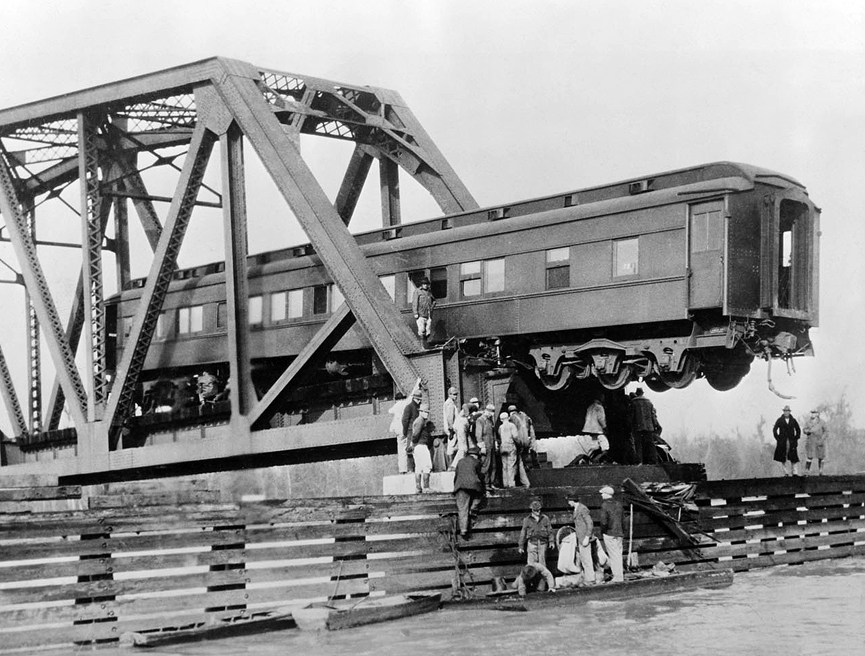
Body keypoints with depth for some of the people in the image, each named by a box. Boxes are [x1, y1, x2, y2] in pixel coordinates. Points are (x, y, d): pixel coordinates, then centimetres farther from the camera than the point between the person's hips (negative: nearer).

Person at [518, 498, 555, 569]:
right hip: (532, 543, -1)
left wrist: (551, 541, -2)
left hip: (543, 543, 1)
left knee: (542, 562, 2)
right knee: (532, 562, -9)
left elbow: (550, 531, 10)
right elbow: (523, 533, 11)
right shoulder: (527, 520, 9)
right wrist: (521, 546, 10)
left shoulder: (545, 518, 11)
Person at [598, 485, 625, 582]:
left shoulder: (605, 505, -11)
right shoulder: (618, 504, 8)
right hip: (619, 533, 6)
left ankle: (617, 577, -1)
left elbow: (603, 521, -17)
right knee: (618, 556, 11)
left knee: (614, 556, -1)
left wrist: (602, 532, -1)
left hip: (609, 534, -6)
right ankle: (620, 576, 14)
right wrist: (623, 534, 22)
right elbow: (622, 521, 14)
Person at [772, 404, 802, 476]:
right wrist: (778, 438, -2)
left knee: (794, 458, -6)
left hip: (792, 443, 1)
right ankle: (786, 472, 7)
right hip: (782, 443, -1)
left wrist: (796, 438, 6)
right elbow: (774, 429, 5)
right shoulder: (780, 420, 2)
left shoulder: (793, 420, 7)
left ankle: (795, 473, -6)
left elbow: (798, 430, 16)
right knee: (783, 459, 0)